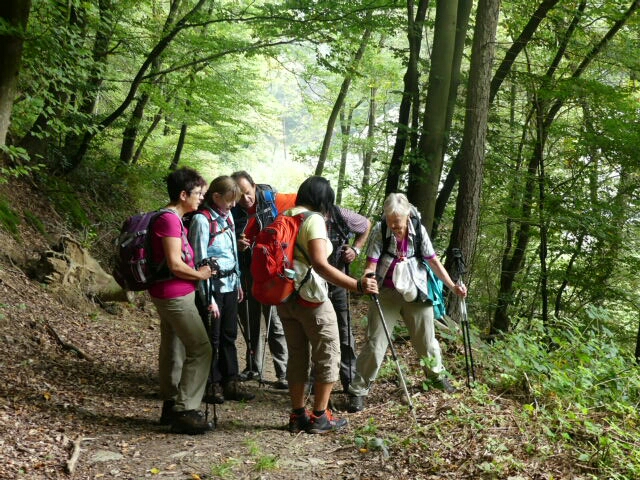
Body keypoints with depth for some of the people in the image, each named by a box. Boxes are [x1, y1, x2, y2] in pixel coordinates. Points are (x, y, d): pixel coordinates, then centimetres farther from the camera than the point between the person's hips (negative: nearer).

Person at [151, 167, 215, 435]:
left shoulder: (173, 219, 13)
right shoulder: (170, 220, -19)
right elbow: (175, 265, -22)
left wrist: (197, 272, 10)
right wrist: (200, 274, -7)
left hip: (169, 295, 10)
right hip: (176, 295, -10)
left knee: (173, 349, 16)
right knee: (200, 350, -7)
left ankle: (171, 406, 25)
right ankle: (184, 411, -4)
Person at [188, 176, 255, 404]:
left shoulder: (227, 216, 10)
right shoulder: (202, 220, -14)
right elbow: (200, 261, -16)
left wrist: (238, 282, 18)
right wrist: (209, 298, -16)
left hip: (229, 285, 8)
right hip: (212, 286, -7)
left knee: (229, 335, 12)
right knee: (212, 338, 1)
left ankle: (230, 383, 21)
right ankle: (212, 385, 13)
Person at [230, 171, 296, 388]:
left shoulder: (271, 199, -10)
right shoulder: (232, 211, -4)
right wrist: (236, 246, -13)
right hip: (245, 272, 4)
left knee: (275, 322, -6)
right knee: (249, 321, 15)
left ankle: (283, 372, -1)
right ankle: (253, 367, 30)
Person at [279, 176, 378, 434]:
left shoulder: (285, 217, 8)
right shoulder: (314, 219, -15)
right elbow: (320, 264, -27)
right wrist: (357, 285, -31)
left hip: (285, 298, 8)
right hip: (311, 299, -8)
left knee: (297, 356, 15)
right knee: (328, 356, 6)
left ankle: (297, 415, 20)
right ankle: (319, 417, 10)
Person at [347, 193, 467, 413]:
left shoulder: (418, 231, -9)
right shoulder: (380, 231, -14)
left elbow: (433, 261, -2)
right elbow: (371, 264, -17)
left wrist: (453, 286, -7)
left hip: (415, 293, 2)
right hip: (386, 293, -2)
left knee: (426, 339, 15)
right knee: (375, 343, -4)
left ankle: (438, 374, 42)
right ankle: (358, 391, 5)